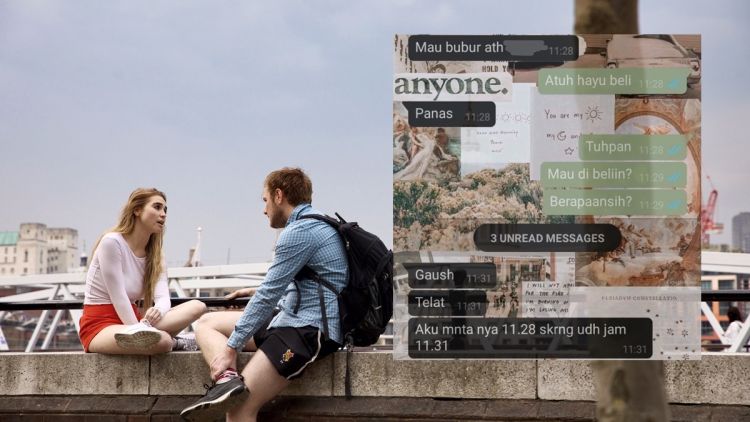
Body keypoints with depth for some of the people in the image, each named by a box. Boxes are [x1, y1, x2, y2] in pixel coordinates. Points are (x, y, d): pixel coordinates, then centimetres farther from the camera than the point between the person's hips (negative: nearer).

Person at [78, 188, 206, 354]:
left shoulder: (154, 255, 10)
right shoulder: (111, 242, -11)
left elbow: (163, 298, -7)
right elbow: (118, 297, -17)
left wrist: (157, 311, -30)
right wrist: (137, 331, -22)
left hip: (131, 320, 7)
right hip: (100, 326, -7)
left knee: (197, 307, -12)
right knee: (161, 340, -36)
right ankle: (173, 342, -5)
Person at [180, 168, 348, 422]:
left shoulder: (299, 231, -14)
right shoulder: (315, 224, 19)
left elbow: (268, 296, -16)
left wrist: (231, 347, -12)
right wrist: (258, 293, 35)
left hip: (308, 331, -11)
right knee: (206, 323, 7)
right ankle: (228, 380, -19)